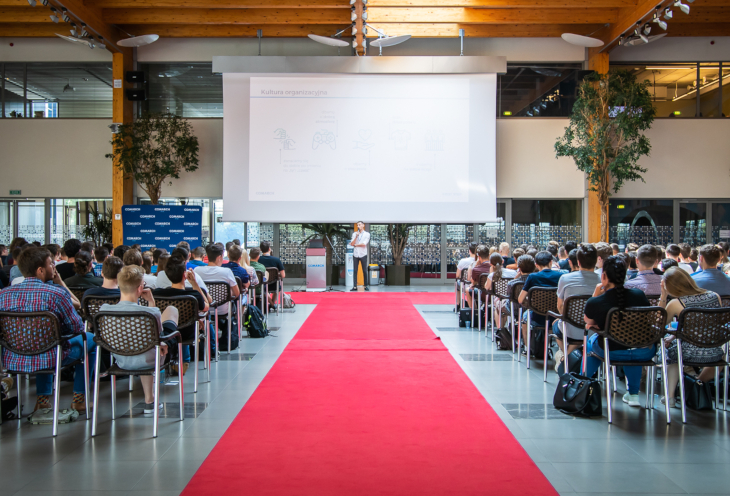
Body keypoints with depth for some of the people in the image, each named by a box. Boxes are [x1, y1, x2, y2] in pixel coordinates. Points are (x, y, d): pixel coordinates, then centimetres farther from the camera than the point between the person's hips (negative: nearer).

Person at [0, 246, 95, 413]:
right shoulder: (57, 293, -18)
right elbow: (77, 328, -7)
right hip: (48, 360, -5)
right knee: (90, 339, 20)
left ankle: (43, 398, 37)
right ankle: (79, 398, 26)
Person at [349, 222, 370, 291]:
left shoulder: (367, 234, 1)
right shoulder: (354, 234, 10)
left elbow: (364, 244, -11)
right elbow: (352, 244, -2)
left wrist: (355, 245, -2)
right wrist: (356, 236, -13)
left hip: (363, 254, -2)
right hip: (355, 254, 2)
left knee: (365, 271, 0)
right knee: (355, 271, -2)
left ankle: (366, 286, 8)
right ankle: (355, 286, -3)